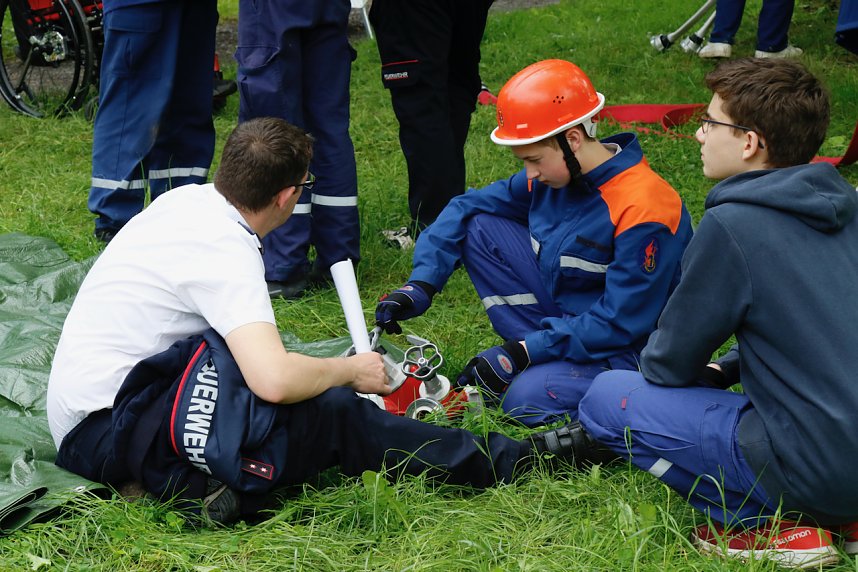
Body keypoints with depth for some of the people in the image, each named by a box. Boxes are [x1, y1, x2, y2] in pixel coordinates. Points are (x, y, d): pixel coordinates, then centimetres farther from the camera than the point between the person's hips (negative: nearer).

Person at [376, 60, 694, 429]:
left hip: (628, 348, -8)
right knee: (479, 226, -4)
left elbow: (620, 324, -26)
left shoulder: (644, 210, -28)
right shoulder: (550, 175, -5)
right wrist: (420, 285, -9)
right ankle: (545, 360, -4)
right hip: (563, 311, 8)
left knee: (528, 399, -34)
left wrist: (526, 351, -26)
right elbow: (467, 208, 3)